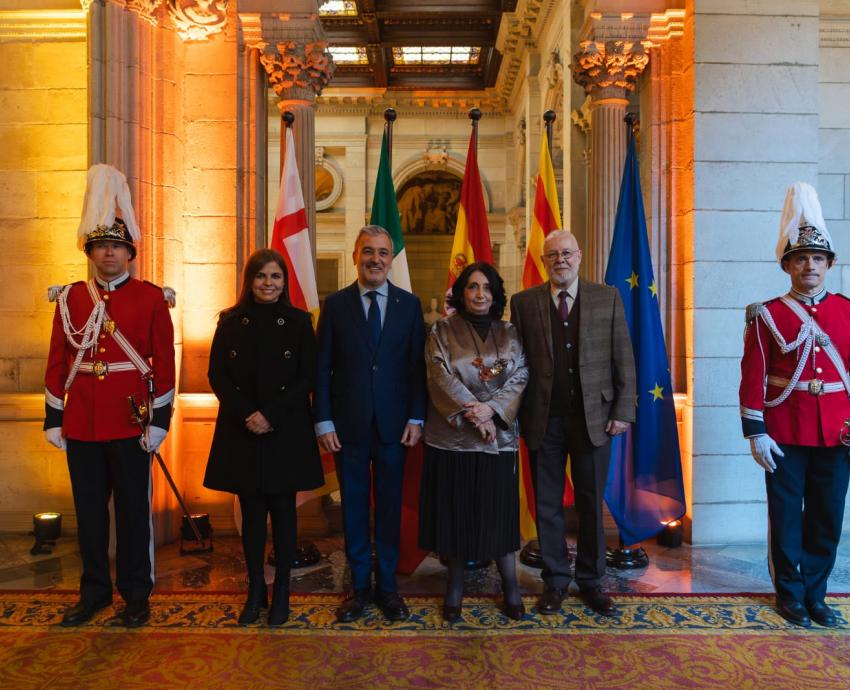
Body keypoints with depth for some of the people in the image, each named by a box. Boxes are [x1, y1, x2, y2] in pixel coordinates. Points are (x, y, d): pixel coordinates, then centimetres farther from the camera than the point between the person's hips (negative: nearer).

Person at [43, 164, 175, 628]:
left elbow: (165, 362, -5)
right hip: (81, 424, 3)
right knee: (89, 512, 13)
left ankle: (136, 595, 22)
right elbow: (57, 362, 8)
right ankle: (94, 591, 30)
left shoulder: (151, 298, -3)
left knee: (133, 511, 7)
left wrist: (159, 420, -8)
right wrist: (53, 419, 6)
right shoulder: (70, 297, 7)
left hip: (130, 424, -3)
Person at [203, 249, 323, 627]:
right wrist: (247, 414, -12)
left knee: (283, 510, 8)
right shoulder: (231, 322, 3)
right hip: (242, 432, 1)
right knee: (251, 512, 10)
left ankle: (281, 592, 22)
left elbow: (308, 378, -4)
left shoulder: (299, 321, -1)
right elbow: (216, 375, 1)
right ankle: (255, 591, 25)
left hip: (287, 432, -1)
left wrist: (270, 414, -14)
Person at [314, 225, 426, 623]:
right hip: (348, 424, 0)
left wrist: (416, 418, -4)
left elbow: (417, 365, 3)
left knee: (390, 505, 10)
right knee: (353, 505, 10)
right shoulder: (335, 304, 2)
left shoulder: (409, 304, 4)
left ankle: (387, 586, 26)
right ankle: (360, 586, 26)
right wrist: (324, 421, -5)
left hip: (393, 424, 1)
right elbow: (323, 368, 0)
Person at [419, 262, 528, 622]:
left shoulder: (509, 333, 7)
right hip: (452, 437, -1)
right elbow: (441, 377, -9)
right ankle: (455, 585, 25)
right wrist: (472, 412, -17)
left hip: (499, 437, 1)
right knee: (454, 510, 7)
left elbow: (519, 378, 0)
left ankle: (510, 585, 24)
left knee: (499, 511, 8)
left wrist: (491, 408, -16)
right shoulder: (442, 331, 1)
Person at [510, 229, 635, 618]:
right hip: (543, 421, 0)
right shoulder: (524, 302, 2)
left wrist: (623, 411, -3)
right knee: (547, 505, 10)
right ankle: (555, 581, 27)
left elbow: (624, 359, 2)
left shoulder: (607, 298, 3)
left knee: (591, 504, 12)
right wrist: (519, 417, -4)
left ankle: (591, 581, 30)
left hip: (593, 418, 0)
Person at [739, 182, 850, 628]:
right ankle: (791, 594, 25)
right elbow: (753, 377, -7)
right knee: (787, 517, 8)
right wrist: (755, 432, -10)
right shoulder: (767, 316, -4)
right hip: (786, 433, -3)